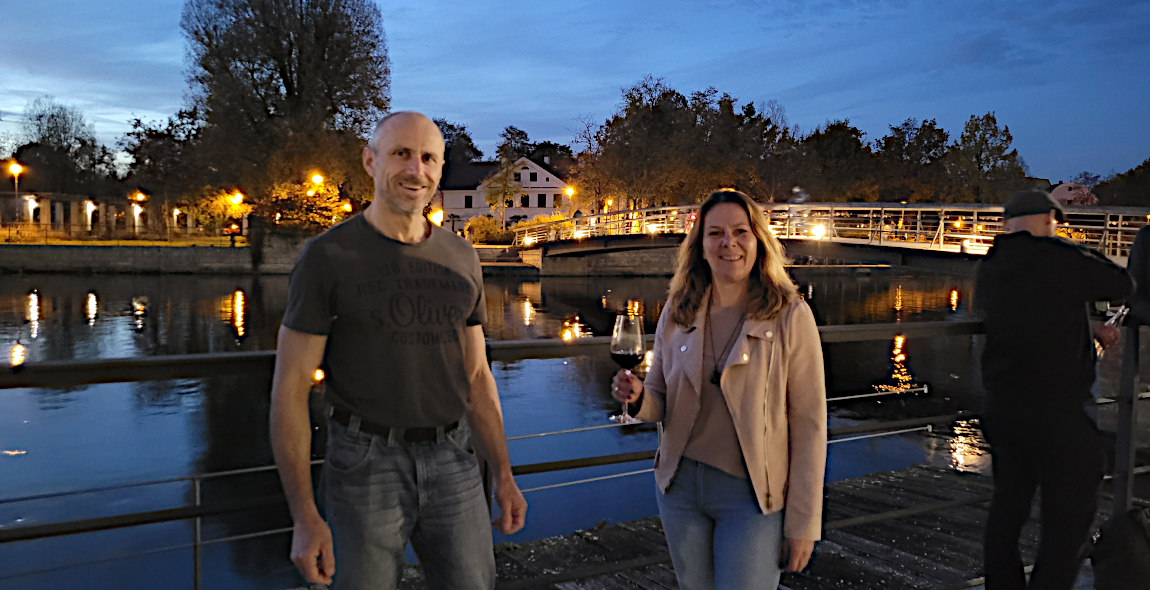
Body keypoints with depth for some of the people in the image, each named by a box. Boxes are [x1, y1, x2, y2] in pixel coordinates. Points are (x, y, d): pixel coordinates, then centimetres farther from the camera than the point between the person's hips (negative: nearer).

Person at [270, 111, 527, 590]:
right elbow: (289, 389, -9)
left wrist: (504, 475, 8)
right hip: (365, 465, -4)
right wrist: (305, 517, -13)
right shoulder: (327, 258, -8)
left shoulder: (461, 258, 6)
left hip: (451, 461, 4)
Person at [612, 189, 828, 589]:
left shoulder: (790, 317, -10)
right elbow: (661, 403, 9)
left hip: (753, 496, -4)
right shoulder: (677, 313, 1)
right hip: (680, 485, 4)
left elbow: (808, 424, -9)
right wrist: (637, 396, -15)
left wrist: (804, 522, -9)